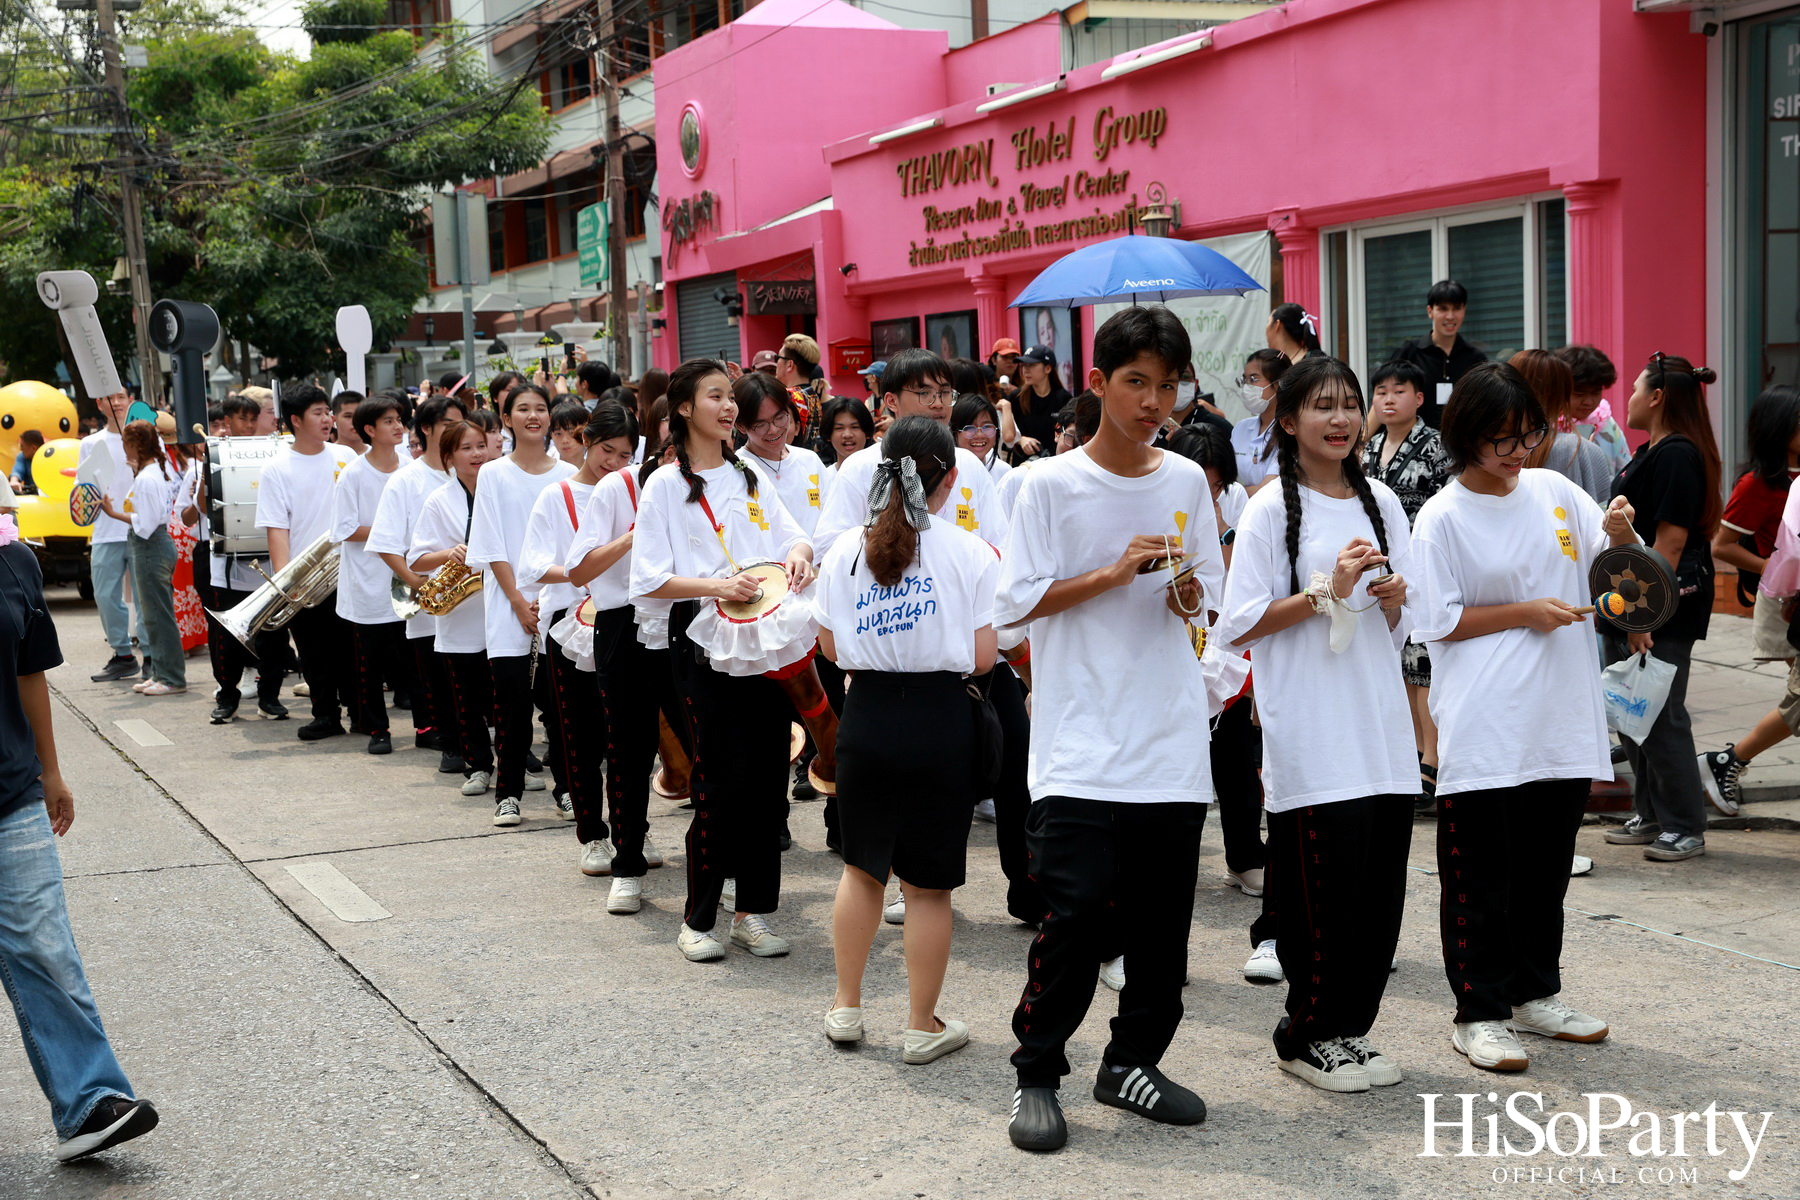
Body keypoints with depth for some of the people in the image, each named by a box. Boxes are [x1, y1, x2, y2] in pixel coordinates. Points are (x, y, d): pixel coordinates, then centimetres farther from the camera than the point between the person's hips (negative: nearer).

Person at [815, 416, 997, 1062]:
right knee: (928, 884, 6)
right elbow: (983, 657, -8)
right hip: (939, 720, -3)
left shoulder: (846, 551, 3)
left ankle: (846, 1007, 28)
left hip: (866, 717, 3)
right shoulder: (970, 553, -6)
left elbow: (831, 648, 7)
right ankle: (923, 1026, 16)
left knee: (861, 866, 20)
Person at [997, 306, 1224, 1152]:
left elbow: (1208, 596, 16)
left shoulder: (1187, 481, 9)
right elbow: (1017, 602, -6)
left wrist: (1187, 593, -6)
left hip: (1170, 739, 5)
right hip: (1082, 742, -4)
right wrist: (1114, 573, -14)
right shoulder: (1051, 484, -4)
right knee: (1075, 910, -8)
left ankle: (1132, 1062, 24)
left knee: (1162, 917, 8)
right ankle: (1036, 1075, 7)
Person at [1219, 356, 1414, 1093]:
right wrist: (1326, 592, -16)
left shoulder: (1380, 502, 13)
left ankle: (1350, 1029, 22)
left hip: (1381, 730, 6)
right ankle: (1307, 1038, 13)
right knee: (1326, 894, -3)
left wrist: (1394, 599, -3)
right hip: (1311, 739, -6)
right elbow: (1238, 625, -10)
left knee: (1381, 891, 7)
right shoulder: (1272, 510, -5)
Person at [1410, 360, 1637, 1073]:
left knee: (1547, 867, 15)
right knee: (1481, 877, 1)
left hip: (1559, 721, 6)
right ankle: (1479, 1013, 10)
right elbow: (1438, 621, -9)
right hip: (1484, 731, -5)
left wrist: (1620, 535, -4)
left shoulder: (1553, 491, 7)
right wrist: (1525, 613, -13)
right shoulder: (1442, 518, -8)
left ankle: (1535, 994, 29)